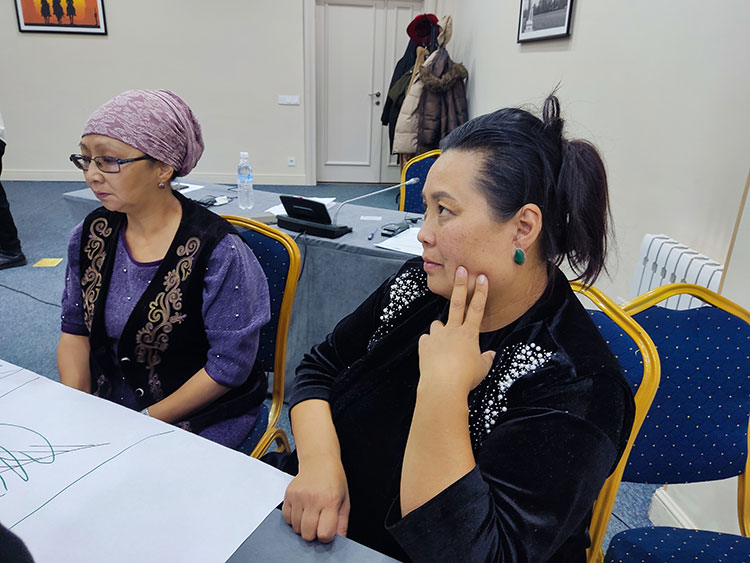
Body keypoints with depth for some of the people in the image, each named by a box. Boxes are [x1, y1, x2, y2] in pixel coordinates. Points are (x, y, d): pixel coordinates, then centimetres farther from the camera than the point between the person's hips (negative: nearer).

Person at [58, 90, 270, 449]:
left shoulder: (217, 250, -22)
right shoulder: (91, 234, -1)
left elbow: (230, 365, -17)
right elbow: (75, 331, 8)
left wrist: (146, 421, -15)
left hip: (200, 418, -5)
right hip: (107, 402, 6)